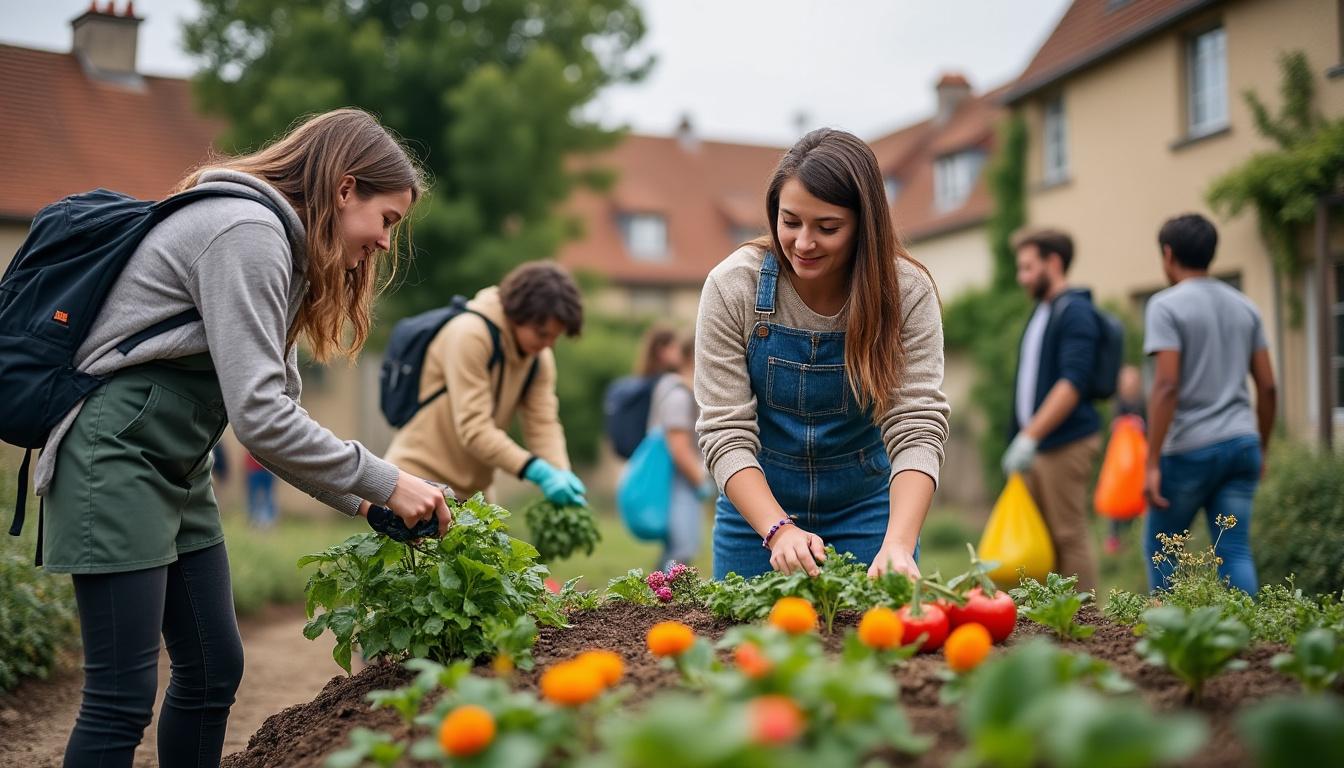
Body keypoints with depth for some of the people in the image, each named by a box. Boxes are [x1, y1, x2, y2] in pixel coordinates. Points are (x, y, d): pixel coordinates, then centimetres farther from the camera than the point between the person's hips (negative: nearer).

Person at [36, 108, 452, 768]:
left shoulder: (278, 246, 14)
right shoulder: (246, 231, -18)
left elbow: (274, 405, 12)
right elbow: (258, 415, -24)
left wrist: (360, 502, 3)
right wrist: (384, 485, -16)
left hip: (177, 474, 11)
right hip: (114, 461, -11)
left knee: (214, 671, 12)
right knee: (123, 698, -8)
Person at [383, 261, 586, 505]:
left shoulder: (540, 358, 3)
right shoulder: (470, 334, -20)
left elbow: (543, 425, -3)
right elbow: (474, 428, -25)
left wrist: (561, 476, -23)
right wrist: (537, 471, -31)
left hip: (471, 487, 8)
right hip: (421, 475, -8)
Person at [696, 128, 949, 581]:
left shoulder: (907, 293, -18)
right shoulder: (732, 287, -18)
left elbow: (917, 429, -24)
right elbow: (725, 433, -20)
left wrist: (897, 545, -40)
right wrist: (778, 529, -35)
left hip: (865, 507, 0)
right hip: (757, 506, 0)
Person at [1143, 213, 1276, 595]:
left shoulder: (1166, 306, -7)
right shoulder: (1244, 306, 12)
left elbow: (1166, 386, -16)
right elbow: (1268, 387, 12)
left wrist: (1152, 463, -15)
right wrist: (1261, 449, 22)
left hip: (1191, 448, -5)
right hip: (1242, 444, 5)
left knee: (1159, 545, 10)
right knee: (1235, 552, 5)